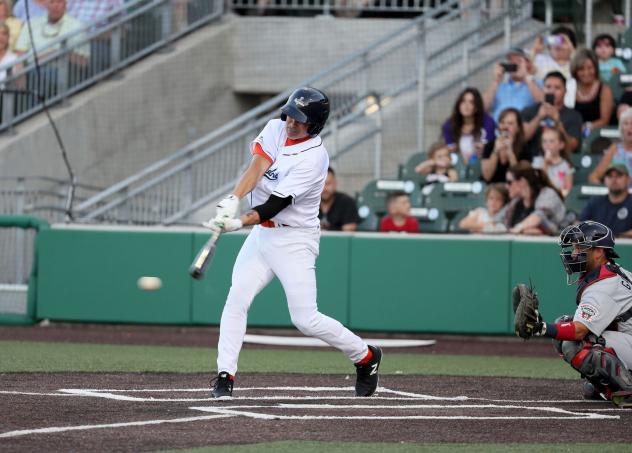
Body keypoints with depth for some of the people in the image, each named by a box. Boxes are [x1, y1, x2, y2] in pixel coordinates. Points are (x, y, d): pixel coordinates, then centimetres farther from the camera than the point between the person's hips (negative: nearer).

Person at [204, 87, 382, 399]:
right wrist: (233, 201, -31)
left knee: (305, 319, -7)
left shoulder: (314, 157, -19)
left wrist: (239, 222, -36)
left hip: (294, 240, -6)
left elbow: (278, 203, -25)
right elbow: (257, 166, -14)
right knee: (236, 301, -9)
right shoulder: (275, 129, 1)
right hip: (261, 234, 6)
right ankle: (225, 376, -8)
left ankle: (365, 356, 14)